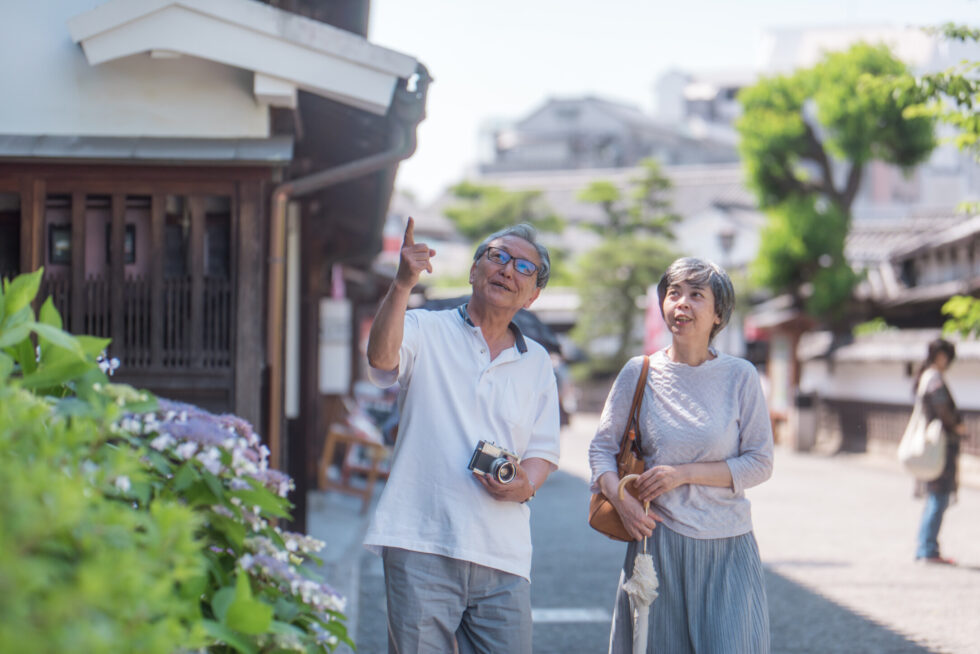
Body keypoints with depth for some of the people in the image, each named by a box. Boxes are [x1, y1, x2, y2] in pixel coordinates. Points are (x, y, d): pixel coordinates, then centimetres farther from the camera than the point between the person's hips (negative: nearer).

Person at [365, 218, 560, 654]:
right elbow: (382, 357, -16)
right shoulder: (426, 332, 6)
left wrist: (525, 485, -5)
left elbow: (543, 451, 17)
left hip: (503, 557, 4)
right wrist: (402, 284, -31)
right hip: (421, 546, -3)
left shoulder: (537, 362, 17)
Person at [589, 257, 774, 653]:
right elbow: (602, 448, 9)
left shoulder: (739, 376, 0)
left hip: (727, 549, 0)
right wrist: (622, 501, -10)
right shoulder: (639, 373, 3)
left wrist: (683, 473, -11)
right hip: (658, 541, 1)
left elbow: (760, 463, 0)